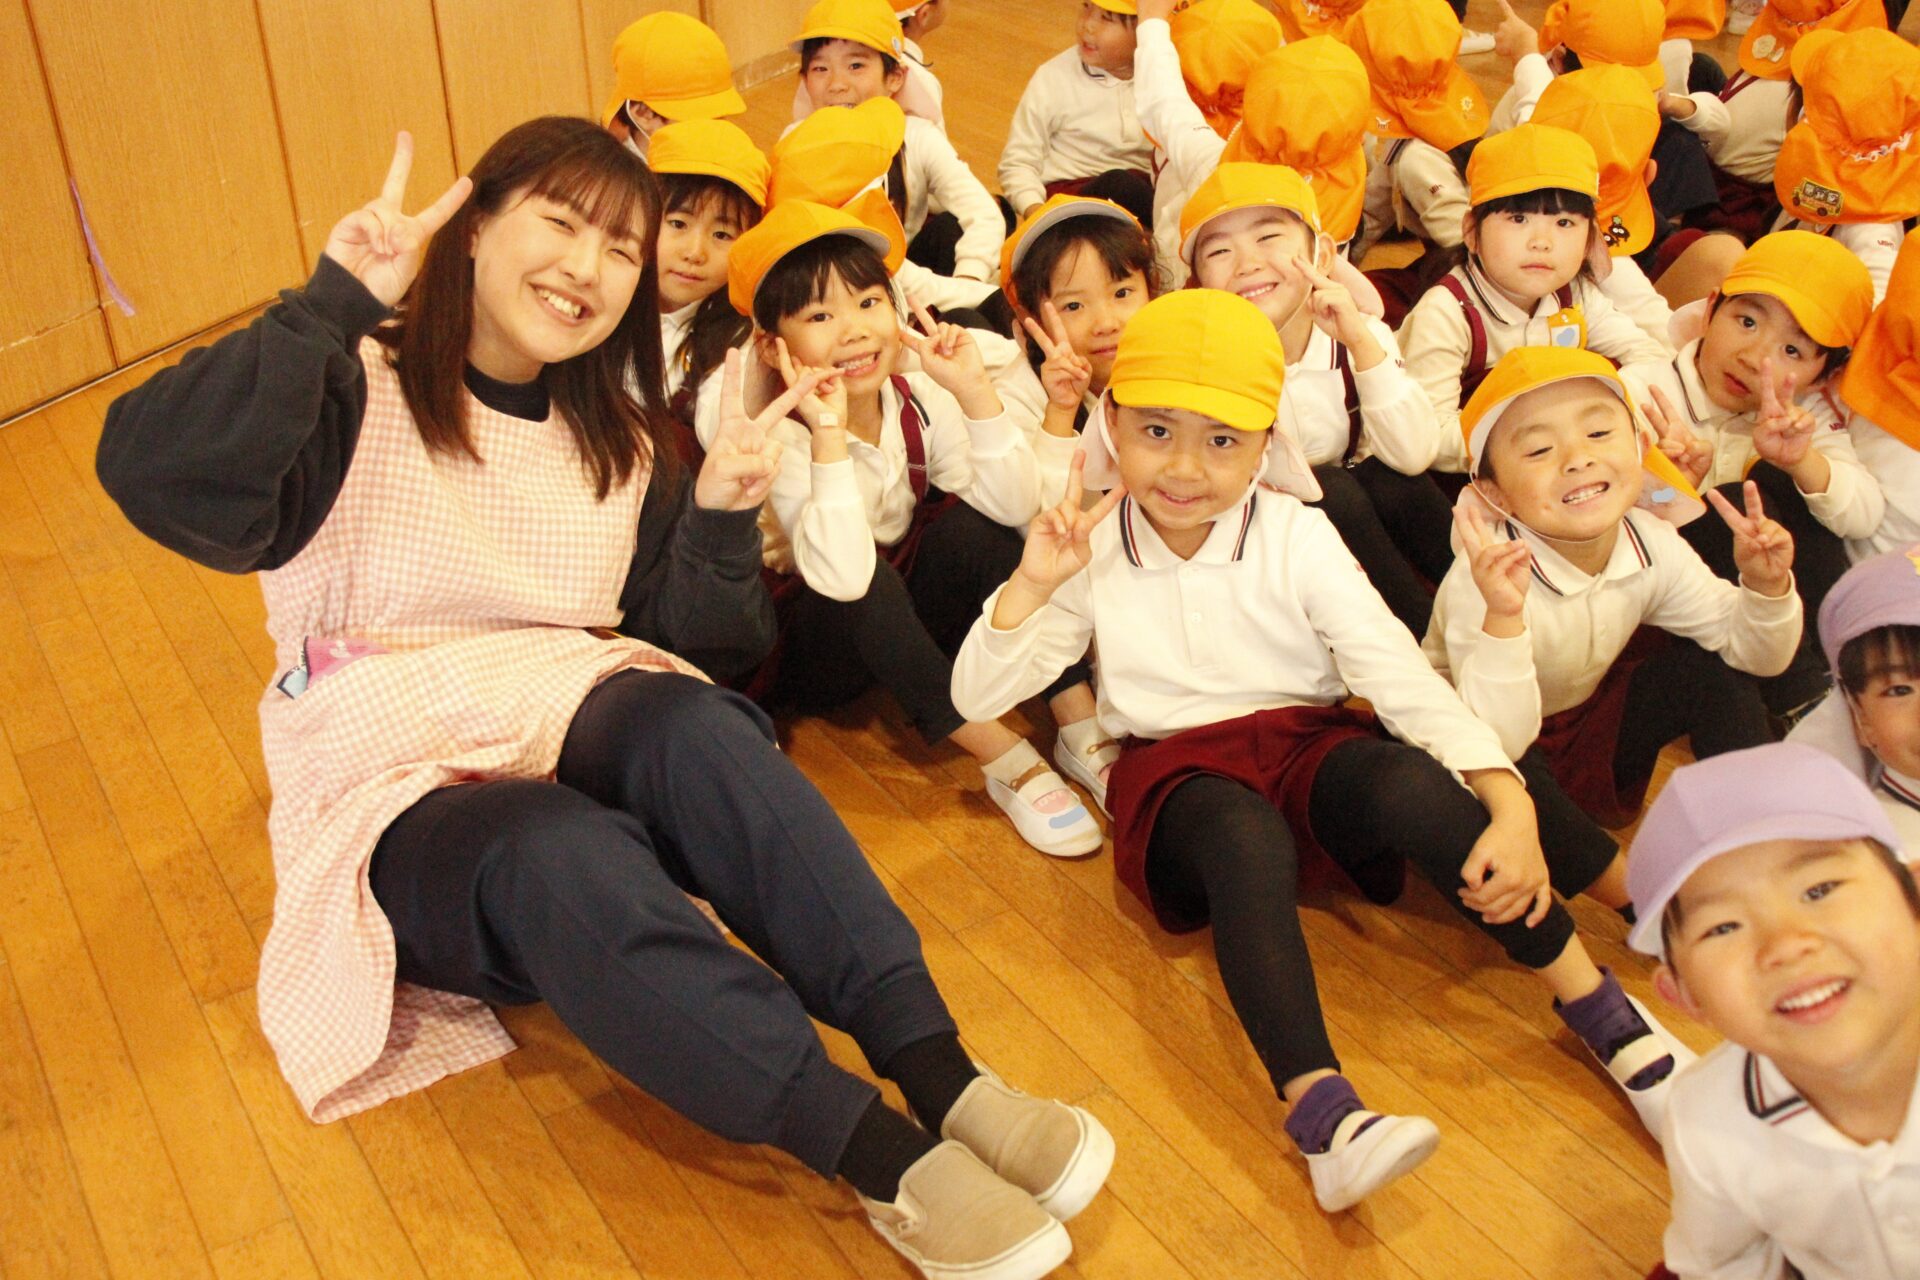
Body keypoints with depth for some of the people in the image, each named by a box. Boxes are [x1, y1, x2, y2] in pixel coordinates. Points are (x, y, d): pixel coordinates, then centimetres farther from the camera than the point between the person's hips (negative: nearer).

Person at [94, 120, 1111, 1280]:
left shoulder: (618, 442, 13)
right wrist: (336, 304, -27)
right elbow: (158, 475, -24)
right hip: (402, 790, -3)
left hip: (585, 737, 4)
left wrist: (720, 518, -8)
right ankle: (884, 1153, -40)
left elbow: (704, 648, 8)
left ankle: (938, 1076, -38)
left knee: (695, 727, -31)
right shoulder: (359, 396, -5)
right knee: (556, 851, -37)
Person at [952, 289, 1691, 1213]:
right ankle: (1319, 1106, -49)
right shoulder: (1093, 551, 0)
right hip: (1180, 775, 0)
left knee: (1411, 781, -33)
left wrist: (1510, 804, -24)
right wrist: (1031, 585, -18)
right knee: (1247, 834, -38)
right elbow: (976, 697, -1)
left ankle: (1609, 1019, -21)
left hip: (1308, 747, 1)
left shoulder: (1296, 536, -3)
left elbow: (1401, 673, -12)